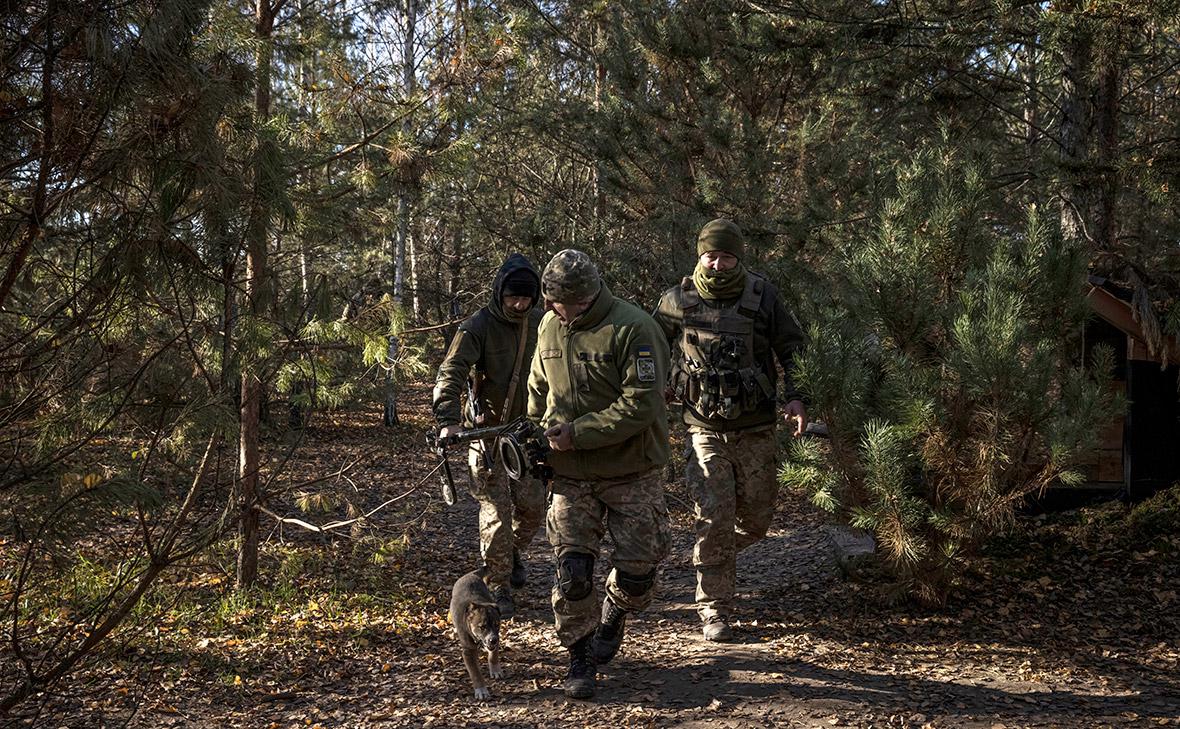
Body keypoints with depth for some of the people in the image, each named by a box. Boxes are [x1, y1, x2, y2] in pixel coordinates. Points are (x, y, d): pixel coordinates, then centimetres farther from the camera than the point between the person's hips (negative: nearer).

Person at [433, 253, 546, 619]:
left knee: (533, 505, 7)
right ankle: (498, 586, 9)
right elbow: (450, 374, -25)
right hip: (487, 429, -4)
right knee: (496, 509, -5)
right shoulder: (478, 327, -15)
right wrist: (449, 420, -39)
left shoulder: (542, 323, 1)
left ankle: (512, 552, 37)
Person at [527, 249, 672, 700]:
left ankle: (613, 615, 34)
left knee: (637, 571, 1)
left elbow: (640, 404, -22)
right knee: (571, 574, -2)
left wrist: (578, 433, -22)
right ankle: (580, 659, 16)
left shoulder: (632, 329, -16)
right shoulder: (550, 327, 4)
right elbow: (538, 390, 21)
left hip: (631, 476, -4)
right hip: (571, 476, 4)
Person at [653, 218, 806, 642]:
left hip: (755, 429, 2)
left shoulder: (762, 297, -4)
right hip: (706, 428, -1)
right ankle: (715, 612, 4)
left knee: (756, 519, 10)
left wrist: (795, 397, -9)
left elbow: (791, 349, 4)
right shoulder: (678, 302, -3)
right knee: (714, 520, -7)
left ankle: (713, 557, 42)